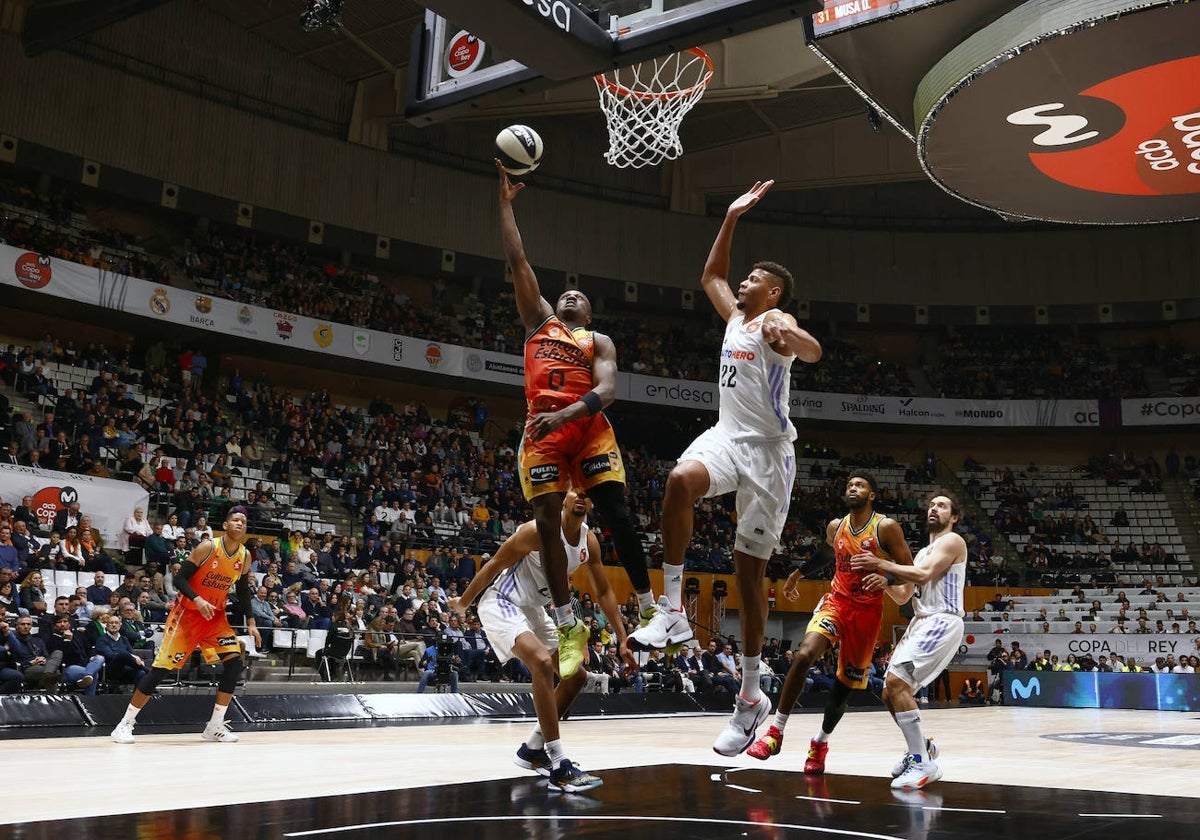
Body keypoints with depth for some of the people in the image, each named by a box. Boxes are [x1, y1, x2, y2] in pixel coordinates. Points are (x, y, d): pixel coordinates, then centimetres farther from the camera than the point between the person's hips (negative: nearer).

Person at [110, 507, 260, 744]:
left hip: (216, 616, 5)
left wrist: (250, 622, 7)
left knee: (235, 662, -9)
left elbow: (243, 592, 13)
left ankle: (215, 726, 1)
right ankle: (125, 724, 4)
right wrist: (197, 600, -31)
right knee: (163, 667, -7)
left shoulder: (245, 557, 0)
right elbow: (180, 578, -17)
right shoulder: (208, 547, -17)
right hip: (187, 613, -5)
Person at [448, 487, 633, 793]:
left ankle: (532, 750, 21)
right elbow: (495, 565, -15)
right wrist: (463, 603, -5)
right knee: (542, 663, -31)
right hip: (501, 604, -9)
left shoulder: (589, 542, -3)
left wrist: (622, 640, 5)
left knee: (576, 676, 9)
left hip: (533, 610, 9)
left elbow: (603, 592, 8)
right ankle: (559, 766, -27)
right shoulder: (540, 530, -24)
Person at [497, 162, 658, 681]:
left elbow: (605, 391, -3)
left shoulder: (599, 342, 16)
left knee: (617, 516, -11)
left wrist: (566, 415, -20)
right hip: (541, 430, 2)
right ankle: (569, 627, 2)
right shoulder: (538, 321, 23)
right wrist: (506, 203, 18)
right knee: (547, 523, -5)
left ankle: (649, 609, 1)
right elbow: (517, 261, 19)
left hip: (587, 426, -2)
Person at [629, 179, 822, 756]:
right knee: (680, 480, -32)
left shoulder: (775, 322, -6)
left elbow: (813, 352, -28)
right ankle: (672, 610, -26)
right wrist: (731, 218, 26)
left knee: (749, 572, -1)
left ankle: (750, 698, 11)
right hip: (726, 434, 5)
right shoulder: (735, 314, 17)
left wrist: (786, 335, -50)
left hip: (768, 449, -5)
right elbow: (710, 275, 34)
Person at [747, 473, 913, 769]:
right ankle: (776, 733, -16)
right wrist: (798, 573, 32)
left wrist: (887, 579, -28)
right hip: (837, 602, 2)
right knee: (803, 656, -24)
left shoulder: (887, 528, -10)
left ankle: (820, 743, 31)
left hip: (867, 611, -2)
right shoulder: (835, 527, 3)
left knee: (844, 684, 7)